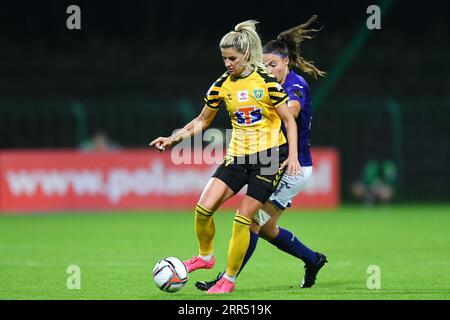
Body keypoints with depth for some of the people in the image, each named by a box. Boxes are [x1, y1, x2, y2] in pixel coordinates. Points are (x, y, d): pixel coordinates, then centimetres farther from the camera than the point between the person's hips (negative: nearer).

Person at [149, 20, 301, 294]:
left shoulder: (265, 81, -10)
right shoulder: (222, 85, 3)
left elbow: (289, 120, -5)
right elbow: (203, 121, 15)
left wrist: (293, 155, -15)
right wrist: (174, 139, 4)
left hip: (270, 156, -5)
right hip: (237, 156, 5)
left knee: (243, 219, -8)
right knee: (204, 207, -9)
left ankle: (229, 279, 5)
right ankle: (206, 256, 17)